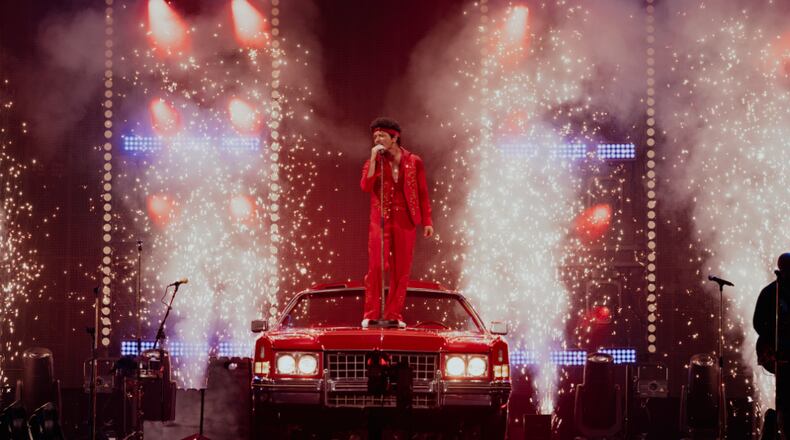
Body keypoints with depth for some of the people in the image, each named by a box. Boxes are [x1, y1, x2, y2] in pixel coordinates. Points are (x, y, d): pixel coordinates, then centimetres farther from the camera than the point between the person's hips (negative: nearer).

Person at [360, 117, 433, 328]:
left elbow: (423, 193, 6)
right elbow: (366, 186, -13)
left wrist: (427, 221, 1)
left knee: (401, 269, 2)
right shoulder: (373, 162, 6)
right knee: (375, 267, -6)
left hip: (405, 222, 0)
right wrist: (374, 159, -14)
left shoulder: (413, 162, 5)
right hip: (380, 221, 0)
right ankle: (371, 314, -1)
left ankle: (394, 314, 9)